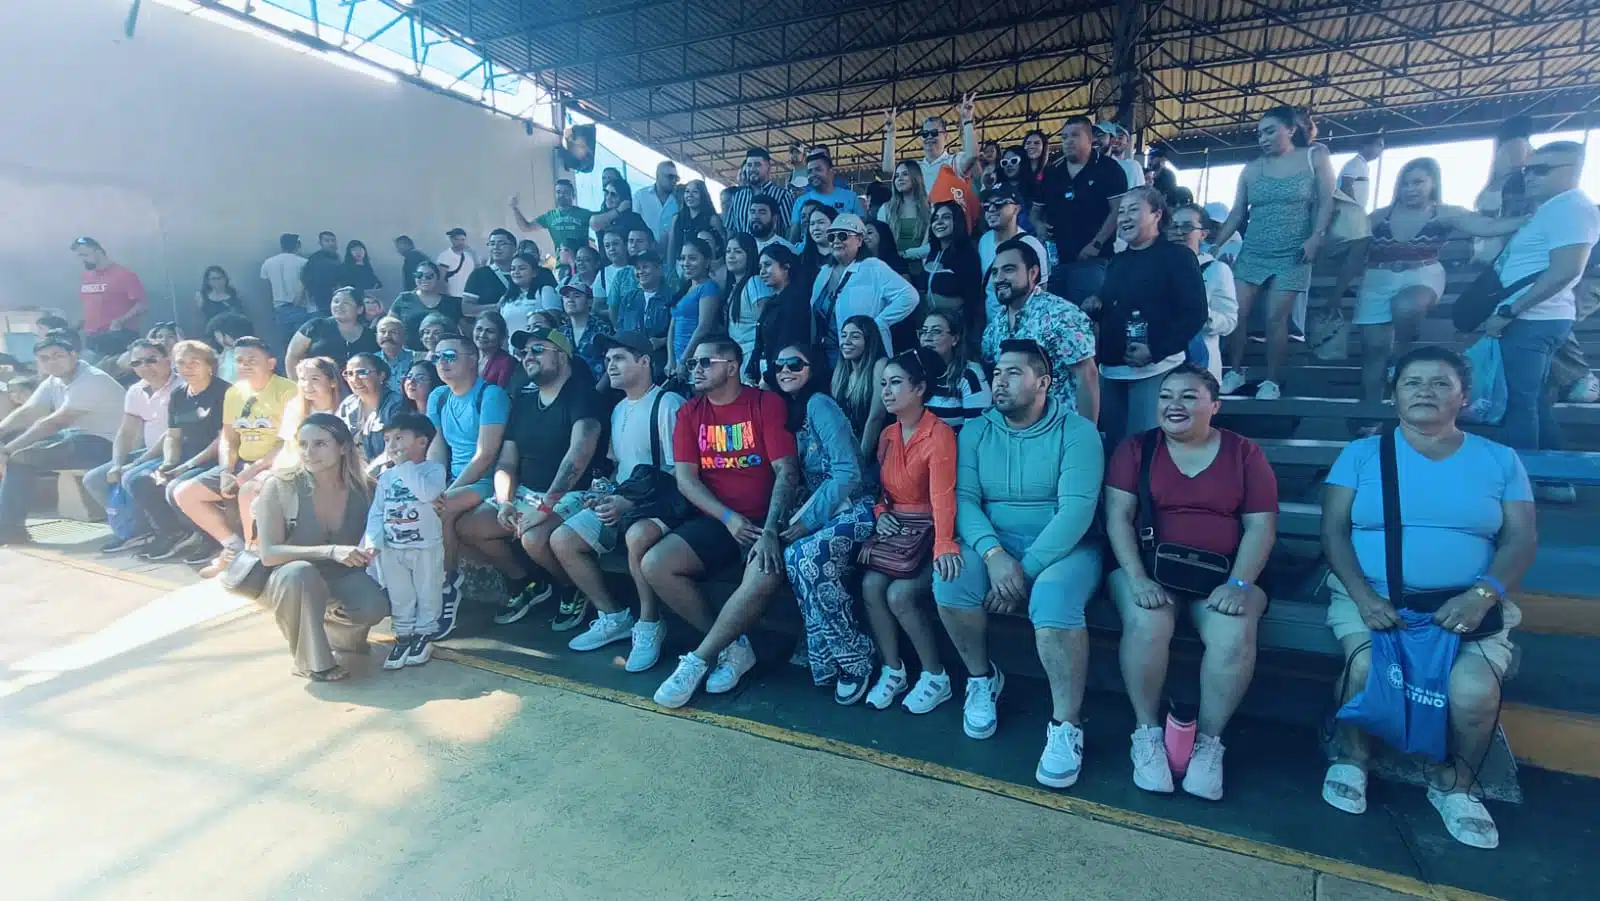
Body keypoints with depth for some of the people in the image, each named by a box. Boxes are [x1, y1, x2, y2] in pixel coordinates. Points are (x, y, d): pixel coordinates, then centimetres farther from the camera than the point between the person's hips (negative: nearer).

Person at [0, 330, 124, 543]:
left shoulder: (92, 381, -19)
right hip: (73, 436, 9)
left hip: (101, 444, -9)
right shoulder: (53, 380, 10)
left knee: (19, 458, -22)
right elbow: (25, 413, 4)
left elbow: (53, 423, -23)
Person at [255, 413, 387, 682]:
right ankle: (311, 661, -17)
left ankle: (334, 626, 11)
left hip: (341, 579, 2)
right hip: (286, 579, -2)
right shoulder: (280, 487, -20)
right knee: (300, 571, -37)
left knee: (375, 606, -28)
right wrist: (330, 551, -37)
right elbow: (268, 554, -24)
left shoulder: (364, 489, -13)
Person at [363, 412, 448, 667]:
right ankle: (404, 634, 27)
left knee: (427, 594, 9)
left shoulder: (434, 469, -9)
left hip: (426, 546, -5)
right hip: (392, 549, 5)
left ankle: (424, 634, 23)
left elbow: (428, 492, -30)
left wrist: (405, 465, -23)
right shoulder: (386, 477, 7)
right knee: (400, 596, 14)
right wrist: (372, 541, -8)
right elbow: (376, 512, 5)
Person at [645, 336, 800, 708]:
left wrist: (770, 530, -24)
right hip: (716, 520, 5)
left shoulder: (767, 403, -4)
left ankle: (697, 660, -13)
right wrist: (728, 518, -14)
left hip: (764, 519, -4)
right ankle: (733, 647, -5)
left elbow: (786, 472, -12)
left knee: (765, 576, -34)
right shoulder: (690, 412, 9)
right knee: (654, 565, -17)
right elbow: (685, 478, 1)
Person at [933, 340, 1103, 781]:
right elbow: (963, 498, -5)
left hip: (1064, 547, -3)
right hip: (993, 543, 3)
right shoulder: (975, 431, 6)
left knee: (1053, 600, -34)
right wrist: (994, 553, -23)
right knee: (950, 578, -26)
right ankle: (982, 678, 2)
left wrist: (1025, 570, -23)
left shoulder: (1077, 431, -5)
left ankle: (1066, 726, -13)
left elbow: (1076, 509, -16)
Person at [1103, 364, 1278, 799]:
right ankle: (1147, 733, -9)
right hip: (1149, 569, 0)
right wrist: (1137, 578, -17)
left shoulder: (1244, 453, 8)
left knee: (1235, 635, -28)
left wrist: (1238, 583, -13)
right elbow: (1118, 516, -3)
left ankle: (1209, 741, -7)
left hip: (1223, 575, 1)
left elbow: (1261, 526, 3)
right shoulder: (1136, 448, 6)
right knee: (1147, 625, -30)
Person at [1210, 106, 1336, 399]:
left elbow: (1326, 202, -1)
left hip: (1292, 254, -3)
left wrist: (1316, 238, -14)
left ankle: (1271, 382, 3)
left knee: (1275, 318, -7)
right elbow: (1238, 213, 9)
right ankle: (1235, 372, 10)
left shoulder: (1315, 157, 3)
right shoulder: (1252, 169, 8)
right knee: (1234, 314, -5)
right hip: (1252, 252, 3)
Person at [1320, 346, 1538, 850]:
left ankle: (1455, 784, 4)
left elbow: (1521, 539, 3)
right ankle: (1350, 758, -2)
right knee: (1365, 664, -31)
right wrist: (1363, 596, -15)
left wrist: (1482, 595, -16)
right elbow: (1334, 530, 0)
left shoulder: (1499, 460, 10)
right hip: (1370, 595, -1)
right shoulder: (1362, 454, 6)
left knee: (1475, 688, -27)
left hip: (1468, 604, 1)